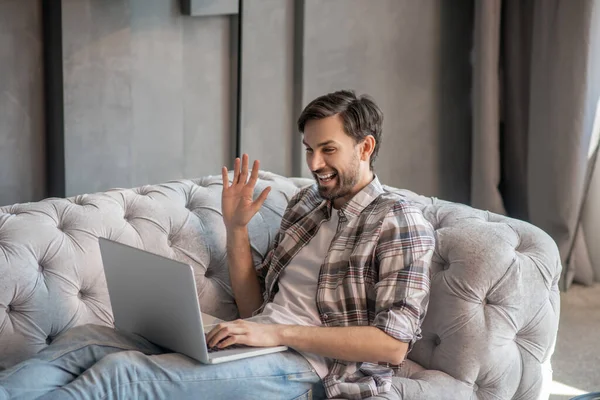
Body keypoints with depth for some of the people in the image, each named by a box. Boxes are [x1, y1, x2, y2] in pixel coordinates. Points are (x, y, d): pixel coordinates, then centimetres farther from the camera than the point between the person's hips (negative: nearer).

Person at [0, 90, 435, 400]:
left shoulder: (400, 222, -2)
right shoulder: (305, 203, 20)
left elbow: (393, 344, -14)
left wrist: (277, 332, -18)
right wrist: (236, 227, 7)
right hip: (257, 345, 7)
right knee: (83, 340, -12)